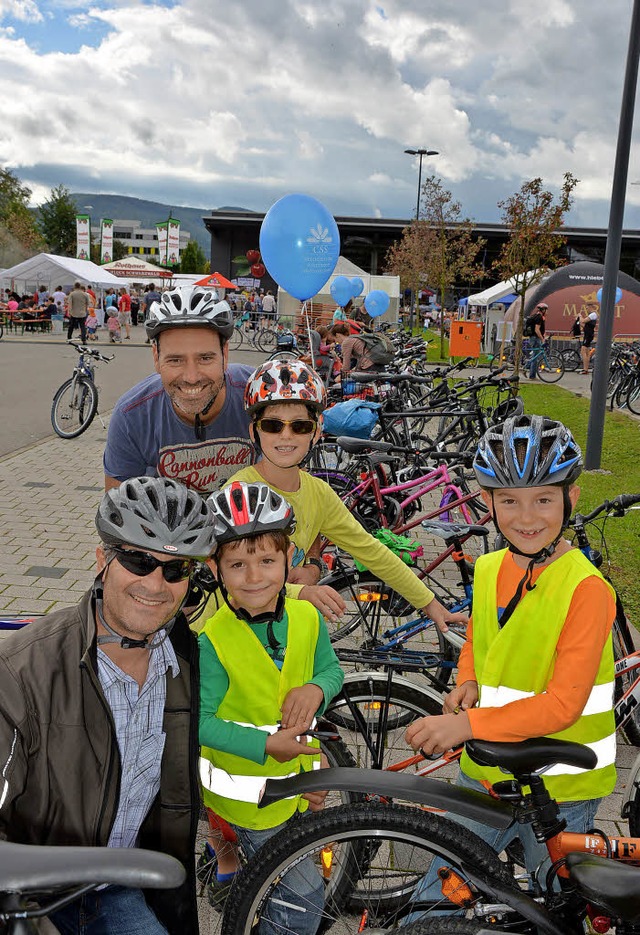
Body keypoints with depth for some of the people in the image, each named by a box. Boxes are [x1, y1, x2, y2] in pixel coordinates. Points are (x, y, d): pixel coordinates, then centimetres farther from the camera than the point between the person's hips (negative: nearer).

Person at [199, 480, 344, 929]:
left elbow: (332, 669, 3)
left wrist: (316, 688, -19)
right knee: (304, 901, 4)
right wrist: (264, 745, -29)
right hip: (250, 795, -5)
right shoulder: (213, 642, -26)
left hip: (296, 779, 5)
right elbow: (196, 720, -23)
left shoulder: (307, 618, -11)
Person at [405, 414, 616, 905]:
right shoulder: (489, 569, -2)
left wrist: (467, 724, -30)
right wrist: (467, 684, -4)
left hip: (559, 790, -5)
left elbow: (564, 702, -24)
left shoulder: (585, 587, -22)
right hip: (485, 771, 5)